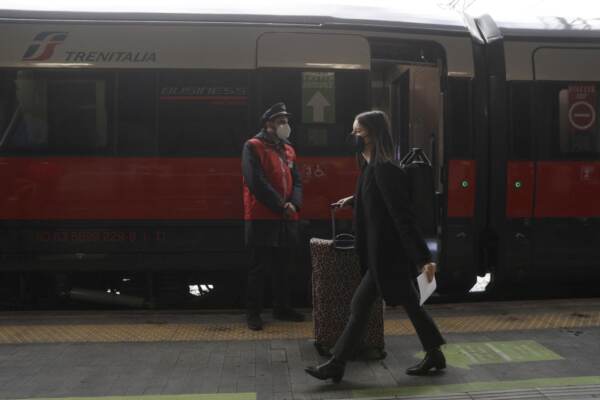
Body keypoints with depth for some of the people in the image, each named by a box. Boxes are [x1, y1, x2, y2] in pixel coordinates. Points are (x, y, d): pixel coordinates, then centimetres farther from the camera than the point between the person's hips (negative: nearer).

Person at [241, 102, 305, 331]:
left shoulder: (288, 150, 17)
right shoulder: (253, 147, -5)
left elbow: (296, 181, 12)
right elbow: (256, 182, -15)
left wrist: (294, 204, -8)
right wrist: (280, 205, -15)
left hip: (287, 219, 7)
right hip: (262, 219, -7)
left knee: (283, 266, 14)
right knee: (259, 267, -1)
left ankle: (282, 307, 26)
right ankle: (253, 312, 9)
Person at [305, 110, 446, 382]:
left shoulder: (383, 170, -20)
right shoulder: (371, 167, 8)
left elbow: (403, 216, -25)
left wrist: (424, 258, -26)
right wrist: (353, 200, 39)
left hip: (386, 253, -9)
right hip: (383, 251, 9)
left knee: (360, 304, -2)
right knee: (409, 302, 17)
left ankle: (336, 366, 9)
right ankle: (434, 355, 29)